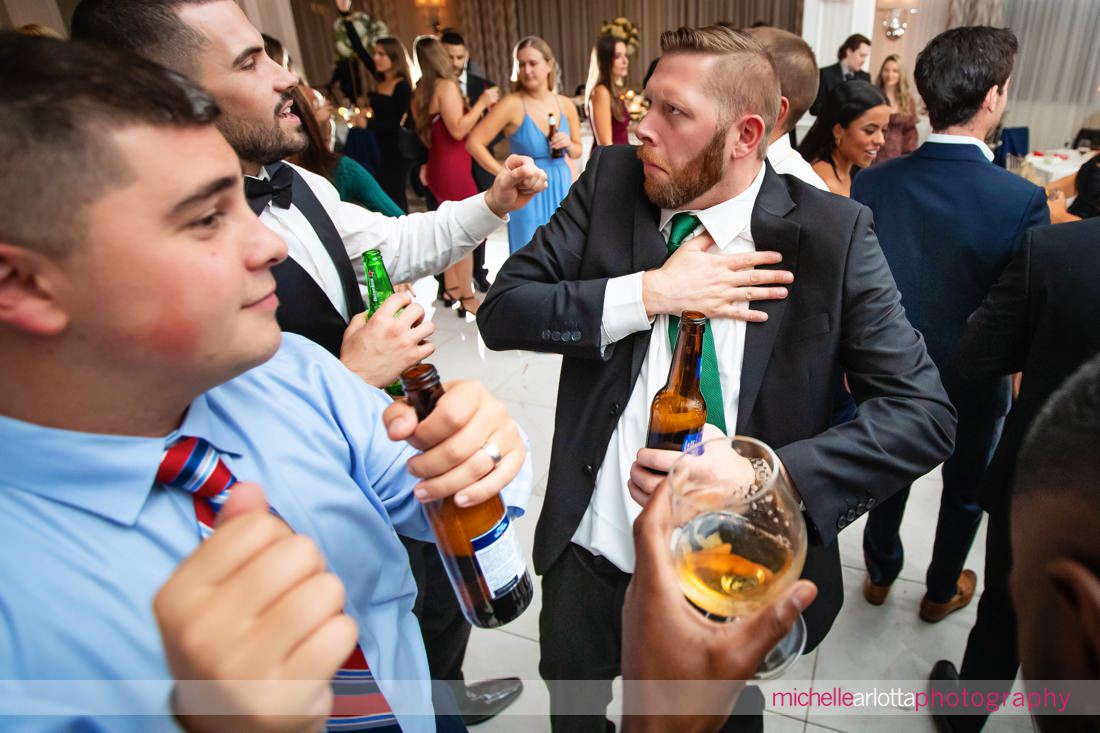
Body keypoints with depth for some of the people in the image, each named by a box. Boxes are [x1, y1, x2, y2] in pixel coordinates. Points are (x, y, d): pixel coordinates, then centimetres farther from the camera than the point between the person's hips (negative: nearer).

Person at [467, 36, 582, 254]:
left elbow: (577, 151, 15)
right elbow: (474, 143, -13)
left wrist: (568, 145, -7)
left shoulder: (566, 105, 3)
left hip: (562, 191, 5)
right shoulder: (512, 104, -10)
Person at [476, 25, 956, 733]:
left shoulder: (833, 234, -13)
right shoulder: (611, 180, -7)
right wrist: (650, 292, -24)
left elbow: (924, 413, -14)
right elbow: (501, 310, -10)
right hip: (588, 556, 3)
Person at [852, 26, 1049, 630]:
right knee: (965, 491, 24)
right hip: (972, 386, -2)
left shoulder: (872, 183, -18)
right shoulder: (1021, 201, -26)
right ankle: (942, 591, 46)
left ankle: (880, 573, 46)